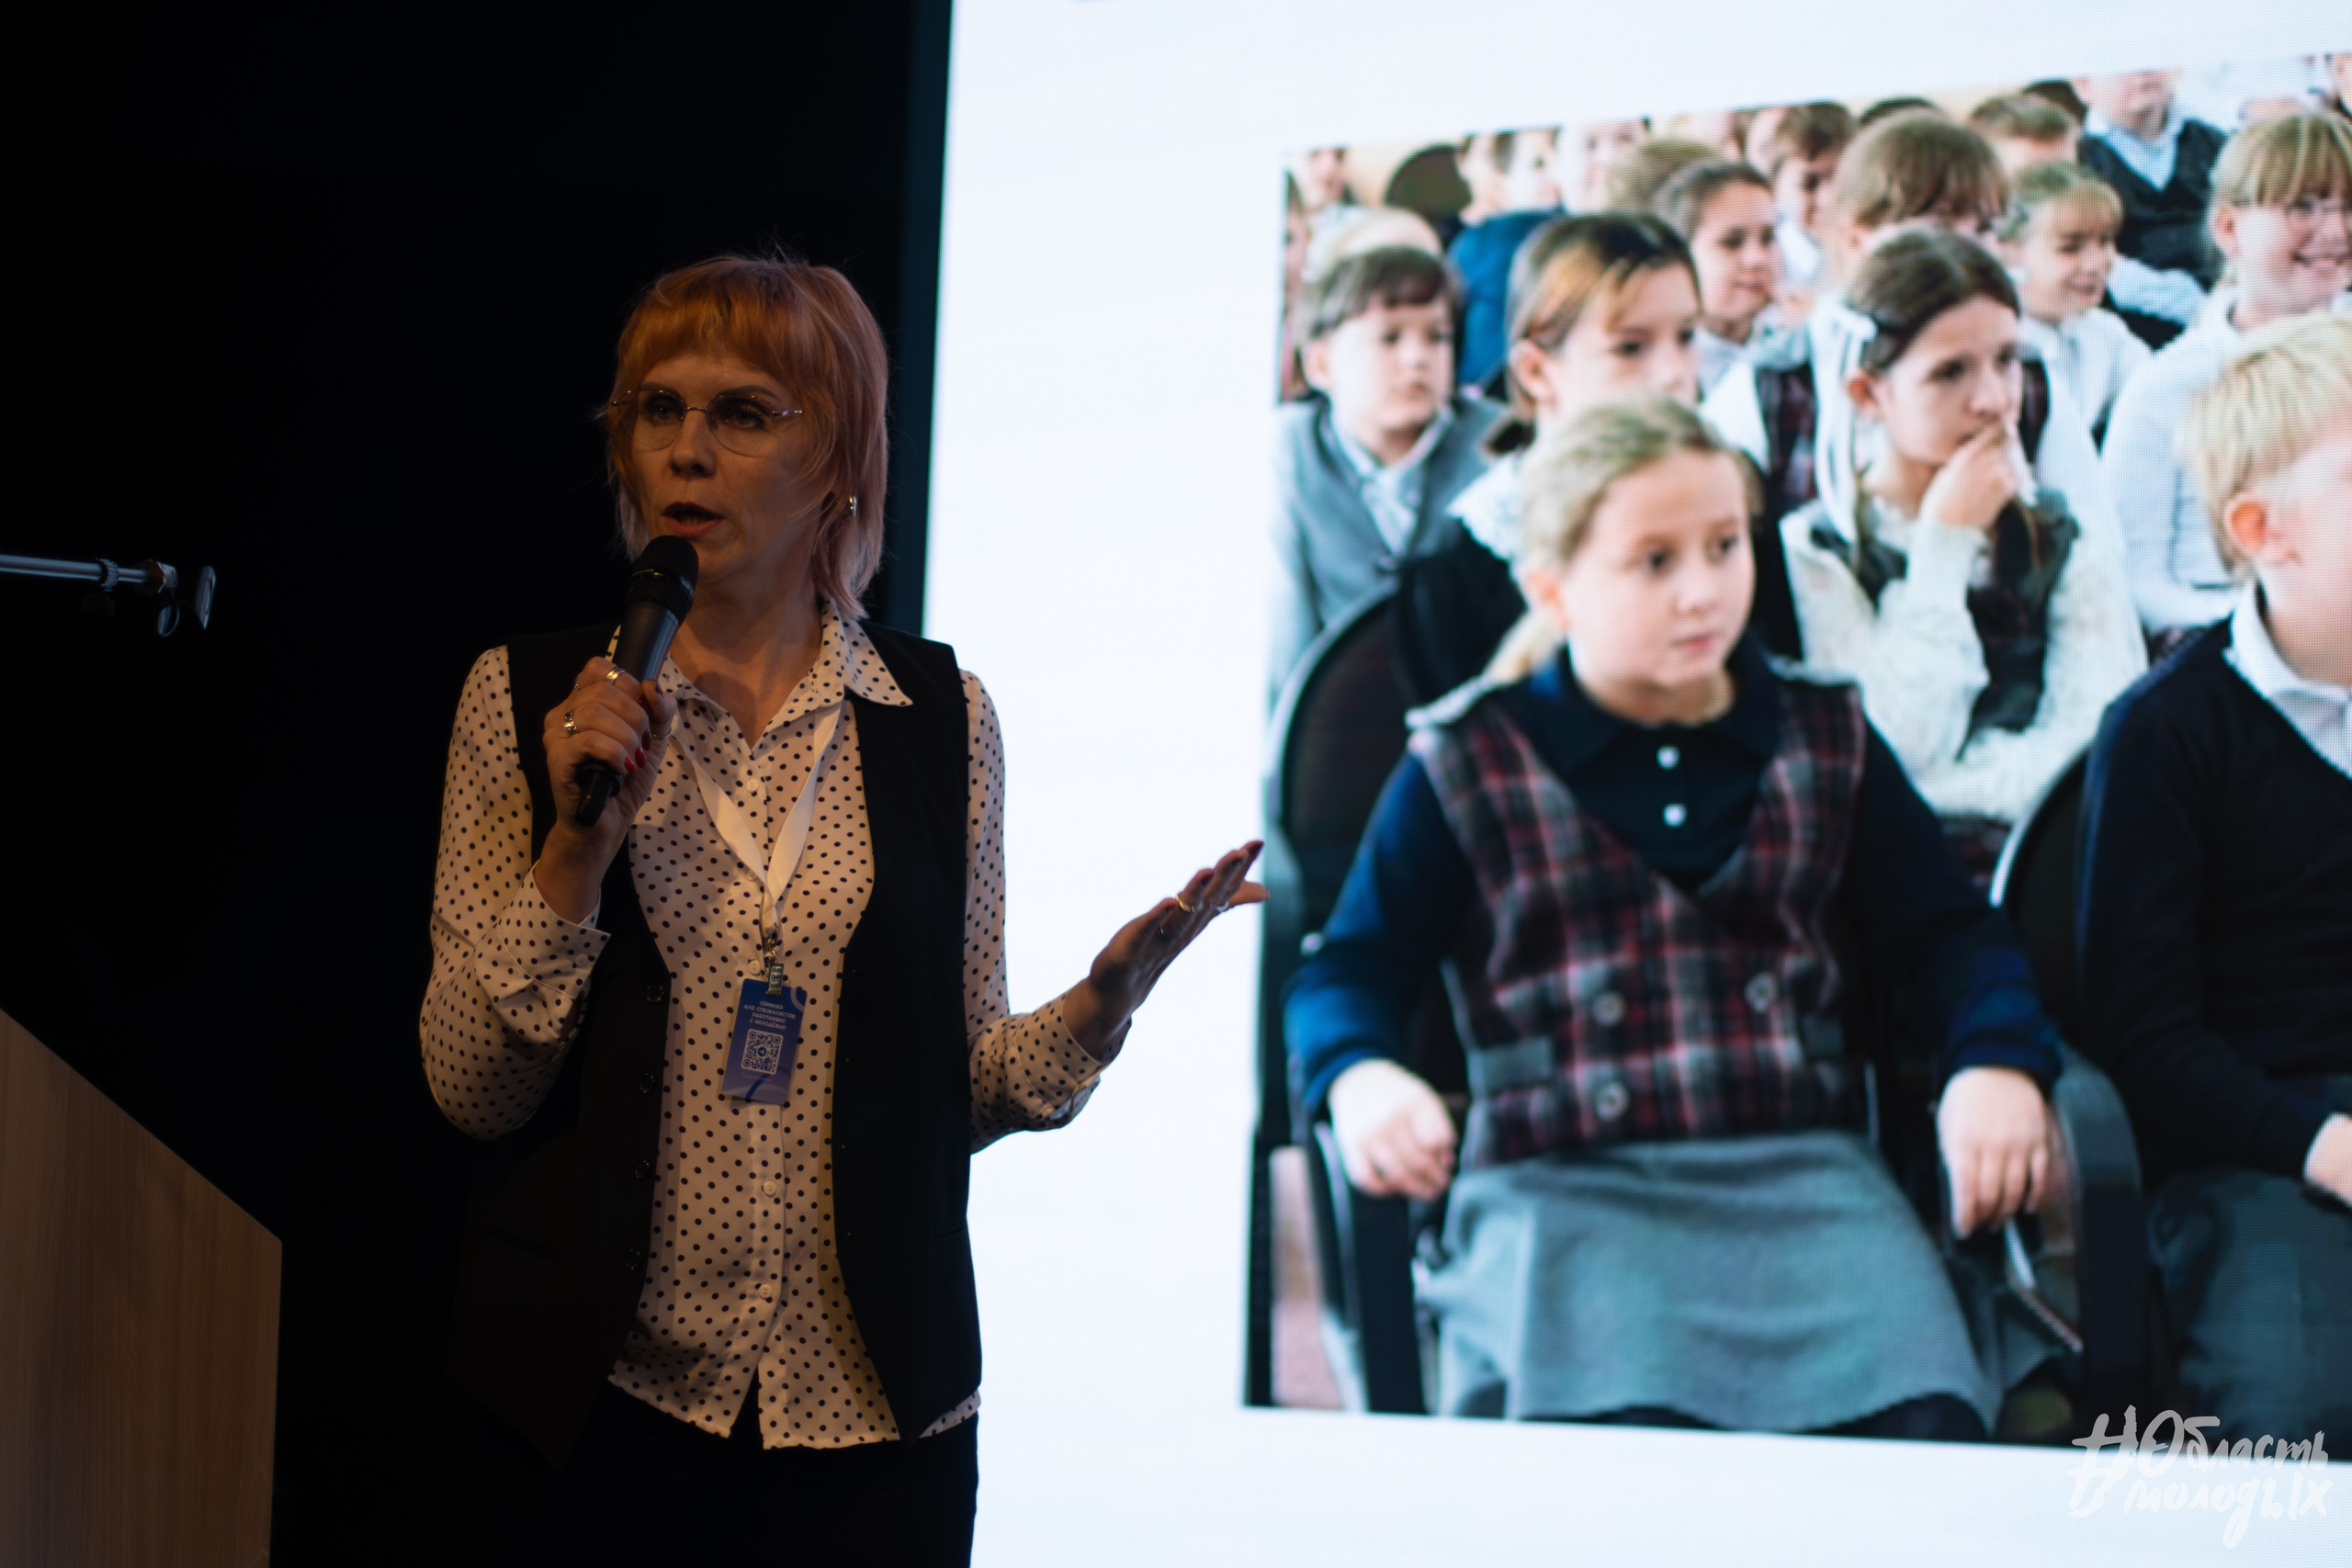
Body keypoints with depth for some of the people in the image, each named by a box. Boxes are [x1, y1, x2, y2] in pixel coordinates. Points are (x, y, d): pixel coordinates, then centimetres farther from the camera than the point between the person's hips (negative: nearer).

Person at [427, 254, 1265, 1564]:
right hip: (605, 1396, -1)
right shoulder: (527, 699, 0)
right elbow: (471, 1090, -3)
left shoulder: (941, 715, 2)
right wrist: (575, 853, -15)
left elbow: (962, 1086, 5)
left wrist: (1102, 1001, -12)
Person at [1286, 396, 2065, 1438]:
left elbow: (1944, 934, 20)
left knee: (1920, 1422, -28)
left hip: (1802, 1165, 3)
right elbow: (1347, 971, 10)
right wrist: (1359, 1079, -13)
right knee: (1610, 1424, -35)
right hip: (1561, 1184, -2)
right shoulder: (1466, 767, 11)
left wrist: (1997, 1065, -2)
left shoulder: (1825, 740, 19)